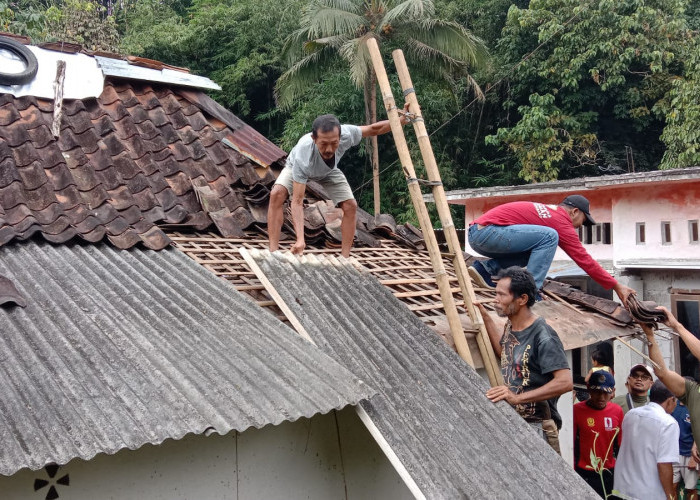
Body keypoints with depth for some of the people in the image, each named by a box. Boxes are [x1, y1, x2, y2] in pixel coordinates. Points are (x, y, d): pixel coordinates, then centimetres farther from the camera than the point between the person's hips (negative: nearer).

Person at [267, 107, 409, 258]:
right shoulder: (302, 157, -47)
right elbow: (297, 202, -45)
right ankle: (273, 252, -25)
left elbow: (373, 129, -17)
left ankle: (345, 257, -2)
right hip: (297, 168, -3)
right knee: (277, 194, -30)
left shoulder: (347, 134, -39)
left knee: (350, 206, -13)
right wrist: (300, 239, -56)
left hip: (329, 171, 3)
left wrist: (401, 120, -28)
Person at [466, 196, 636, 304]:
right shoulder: (562, 221, -1)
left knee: (532, 251, 21)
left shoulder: (545, 210, 24)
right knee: (549, 237, -13)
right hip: (488, 231, -9)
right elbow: (584, 259, 1)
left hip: (475, 232, 9)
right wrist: (617, 286, 8)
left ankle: (484, 268, 8)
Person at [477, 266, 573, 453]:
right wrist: (486, 318, 20)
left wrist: (517, 398, -31)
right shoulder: (511, 325, 7)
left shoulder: (543, 337, -20)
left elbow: (565, 382, -28)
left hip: (535, 426, -8)